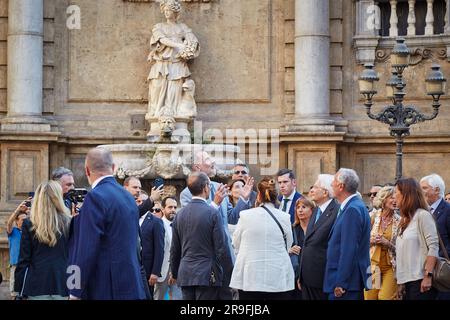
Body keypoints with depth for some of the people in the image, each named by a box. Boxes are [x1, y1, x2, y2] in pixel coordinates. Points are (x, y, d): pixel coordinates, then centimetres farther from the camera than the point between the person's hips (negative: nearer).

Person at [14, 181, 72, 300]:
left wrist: (18, 290, 5)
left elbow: (23, 261, 0)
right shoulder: (68, 222, -1)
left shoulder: (29, 224, -1)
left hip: (37, 285, 0)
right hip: (63, 284, 0)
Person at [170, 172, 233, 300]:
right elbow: (222, 248, -10)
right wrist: (229, 274, -1)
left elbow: (174, 250, 13)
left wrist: (175, 273, 24)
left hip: (185, 275, 5)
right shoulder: (213, 213, -10)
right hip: (207, 275, -5)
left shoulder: (180, 214, 7)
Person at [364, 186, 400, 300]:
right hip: (373, 264, 1)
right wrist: (371, 240, -10)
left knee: (385, 297, -11)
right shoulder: (373, 217, 2)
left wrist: (387, 244, -13)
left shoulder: (399, 221, -1)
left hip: (390, 266, -1)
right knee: (370, 296, -1)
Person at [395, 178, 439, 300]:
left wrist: (428, 276, -19)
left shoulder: (422, 215, -5)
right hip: (407, 281, 8)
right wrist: (401, 283, 13)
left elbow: (433, 247, -13)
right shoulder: (406, 219, 19)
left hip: (420, 281, -8)